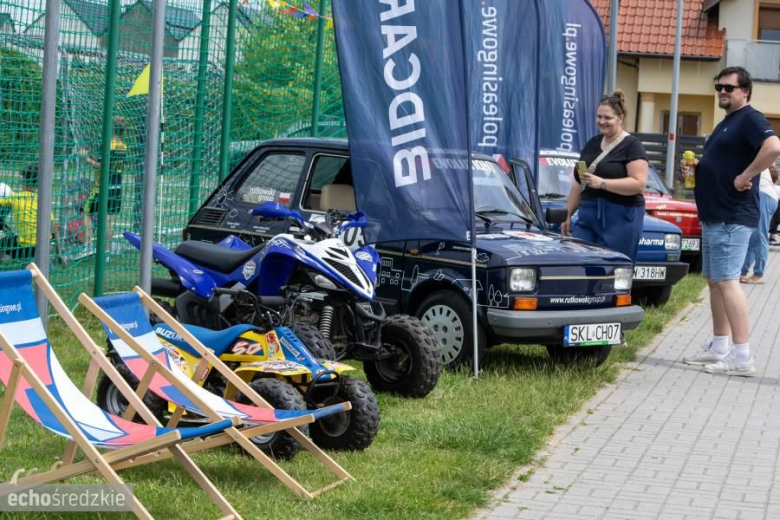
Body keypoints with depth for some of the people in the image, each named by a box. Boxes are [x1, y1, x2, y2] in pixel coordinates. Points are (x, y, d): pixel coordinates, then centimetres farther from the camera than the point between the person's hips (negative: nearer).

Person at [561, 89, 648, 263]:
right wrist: (568, 214, 18)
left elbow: (639, 183, -16)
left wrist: (602, 183, -22)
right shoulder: (592, 144, 17)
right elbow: (578, 184, 23)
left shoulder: (631, 146, -5)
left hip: (621, 219, -7)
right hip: (587, 217, 7)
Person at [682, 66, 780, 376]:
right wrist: (697, 168, 9)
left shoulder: (750, 119, -11)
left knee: (726, 282, -13)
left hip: (732, 217, -11)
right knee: (714, 281, 13)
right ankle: (718, 348, 21)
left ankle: (741, 358, -13)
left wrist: (744, 177, -24)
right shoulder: (725, 123, 20)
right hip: (713, 216, 11)